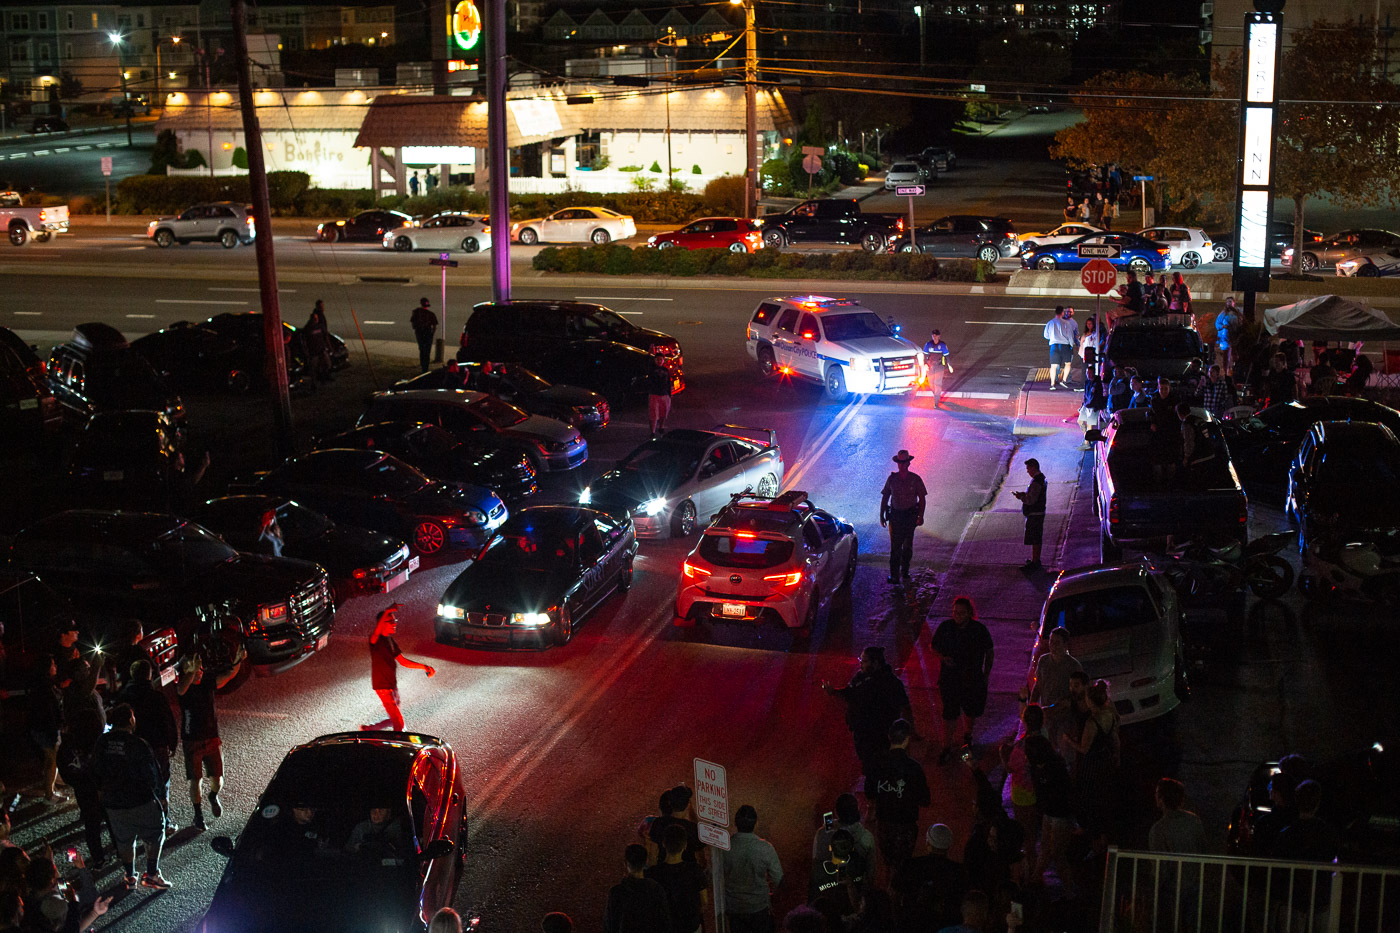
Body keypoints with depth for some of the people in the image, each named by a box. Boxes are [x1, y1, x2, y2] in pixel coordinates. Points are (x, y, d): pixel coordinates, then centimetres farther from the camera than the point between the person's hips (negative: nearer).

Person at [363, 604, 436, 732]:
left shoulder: (391, 641, 11)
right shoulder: (375, 639, -15)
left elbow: (402, 661, 17)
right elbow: (376, 631, -40)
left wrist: (424, 667, 9)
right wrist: (387, 612, -54)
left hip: (392, 686, 9)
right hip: (382, 686, -9)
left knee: (394, 720, 19)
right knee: (398, 723, -9)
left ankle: (368, 729, 35)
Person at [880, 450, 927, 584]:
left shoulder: (915, 479, -3)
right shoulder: (892, 478, 0)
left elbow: (922, 498, 1)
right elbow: (885, 497, 7)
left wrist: (920, 516, -5)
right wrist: (882, 515, 4)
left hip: (910, 515, 0)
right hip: (895, 515, 0)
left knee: (907, 545, 10)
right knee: (895, 546, -6)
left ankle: (904, 572, 25)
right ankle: (894, 575, -4)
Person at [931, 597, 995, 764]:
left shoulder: (979, 629, -8)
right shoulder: (945, 627, -7)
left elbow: (990, 653, 3)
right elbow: (934, 646, 6)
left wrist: (986, 675, 0)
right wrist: (943, 657, -15)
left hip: (972, 678, 1)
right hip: (949, 678, -1)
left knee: (972, 710, 16)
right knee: (949, 713, -5)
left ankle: (968, 734, 45)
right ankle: (947, 749, 3)